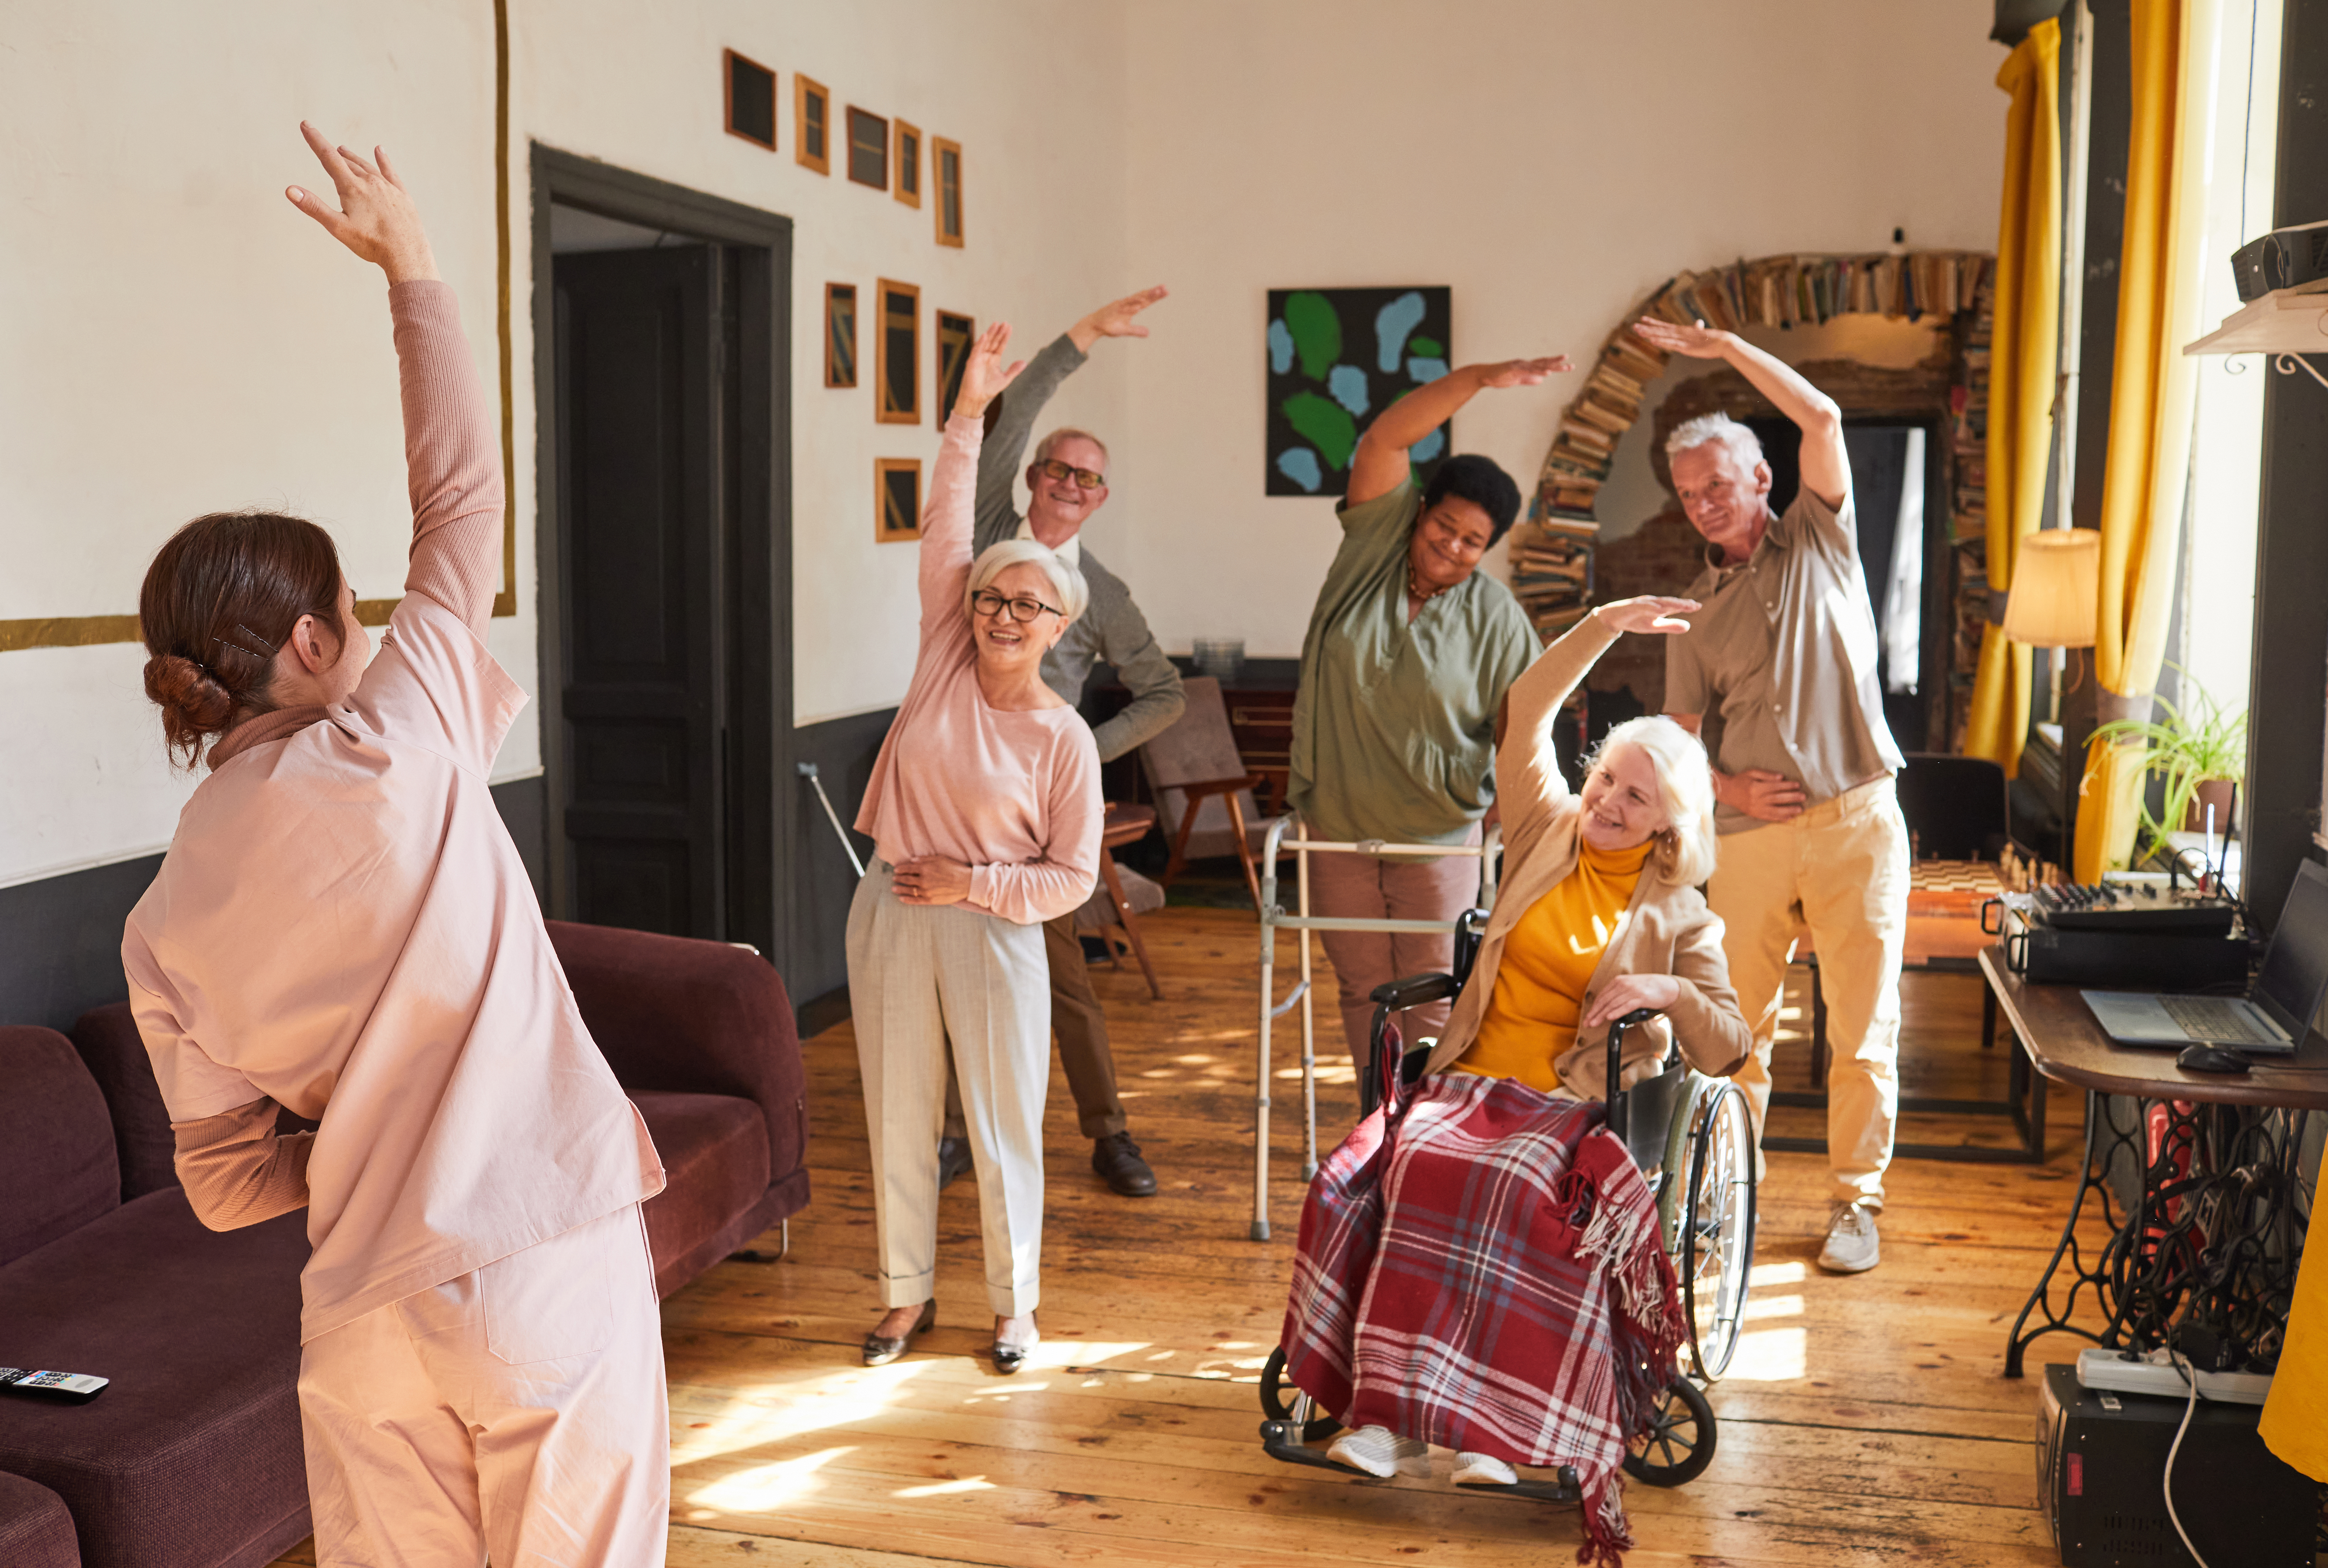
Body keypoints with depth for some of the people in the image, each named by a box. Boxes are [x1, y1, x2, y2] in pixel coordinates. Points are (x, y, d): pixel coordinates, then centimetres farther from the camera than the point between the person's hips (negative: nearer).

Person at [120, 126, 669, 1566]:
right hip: (550, 1270, -4)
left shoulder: (163, 929, 4)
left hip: (365, 1315, 4)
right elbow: (466, 505, 1)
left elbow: (227, 1177, 8)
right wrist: (413, 268, 9)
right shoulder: (396, 751, -10)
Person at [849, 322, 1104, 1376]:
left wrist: (976, 883, -17)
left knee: (1003, 1129, 6)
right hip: (891, 915, 3)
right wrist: (971, 414, -9)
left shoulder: (1065, 741, -8)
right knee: (899, 1118, 12)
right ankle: (906, 1295, 28)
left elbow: (1073, 877, -6)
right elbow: (944, 533, -4)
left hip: (992, 934, -3)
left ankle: (1014, 1306, 24)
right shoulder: (945, 661, -1)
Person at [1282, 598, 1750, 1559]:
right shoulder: (1547, 834, 17)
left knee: (1507, 1190, -36)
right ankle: (1392, 1410, -31)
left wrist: (1672, 991, -14)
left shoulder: (1682, 919, 10)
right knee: (1408, 1170, -30)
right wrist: (1608, 625, 8)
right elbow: (1525, 716, 11)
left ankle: (1490, 1426, -35)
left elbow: (1728, 1053, 5)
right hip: (1471, 1080, 3)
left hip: (1576, 1109, -2)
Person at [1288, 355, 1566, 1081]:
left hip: (1437, 835, -2)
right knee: (1363, 990, 10)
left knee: (1433, 1001, 0)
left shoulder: (1496, 617, -5)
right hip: (1339, 827, 2)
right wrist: (1480, 379, -22)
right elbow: (1385, 439, -13)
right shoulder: (1374, 544, -3)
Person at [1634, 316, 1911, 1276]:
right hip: (1748, 837, 3)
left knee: (1864, 1027, 1)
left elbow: (1822, 418, -6)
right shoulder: (1698, 609, 14)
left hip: (1856, 822, -2)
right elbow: (1681, 740, 13)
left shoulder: (1819, 542, 8)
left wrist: (1722, 348, -5)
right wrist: (1728, 788, -7)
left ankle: (1854, 1202, 12)